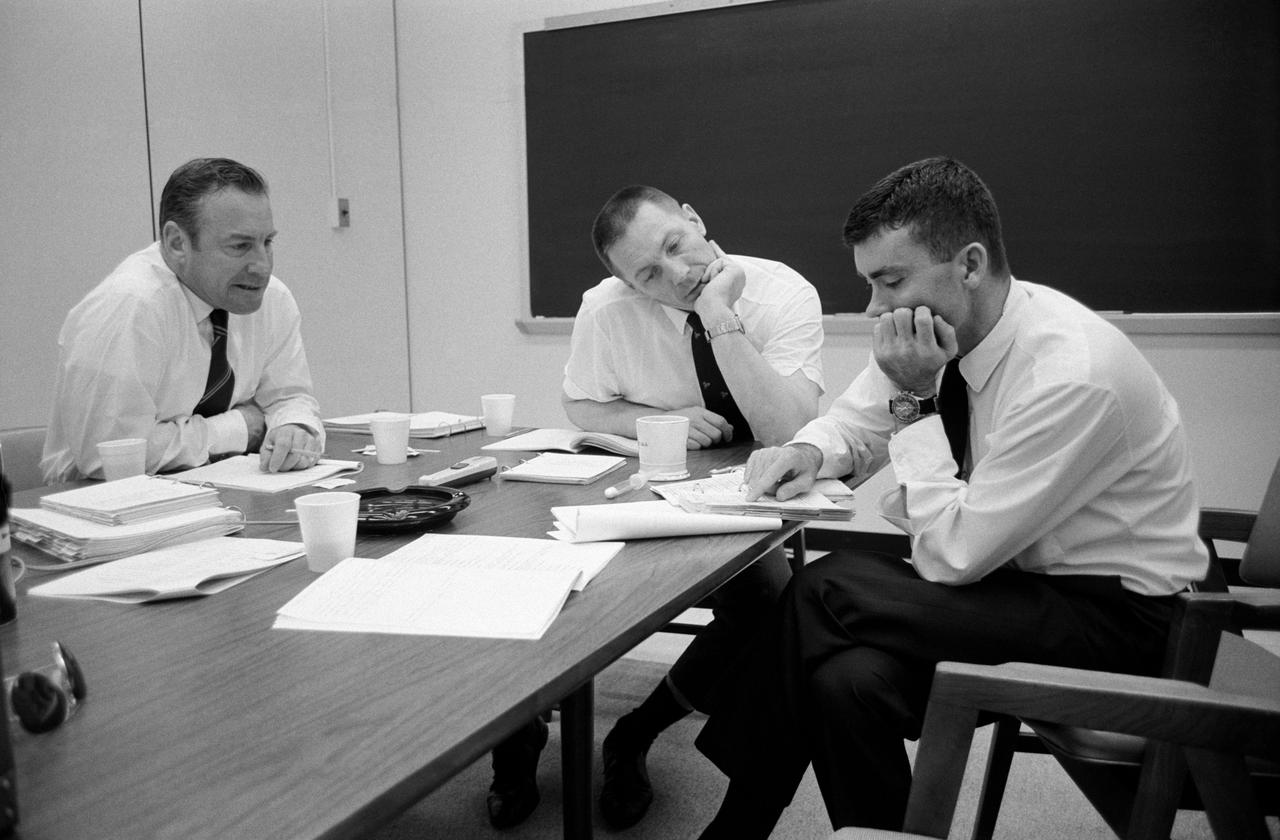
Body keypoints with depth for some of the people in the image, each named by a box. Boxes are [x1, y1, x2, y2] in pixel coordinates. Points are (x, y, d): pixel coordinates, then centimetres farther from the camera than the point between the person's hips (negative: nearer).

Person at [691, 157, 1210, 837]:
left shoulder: (1072, 374, -28)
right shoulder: (930, 326, -6)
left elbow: (953, 555, -24)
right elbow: (855, 424, 11)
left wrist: (919, 400, -24)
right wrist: (808, 452, -12)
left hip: (1118, 614, -7)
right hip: (1017, 580, 7)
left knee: (828, 591, -23)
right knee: (847, 675, -22)